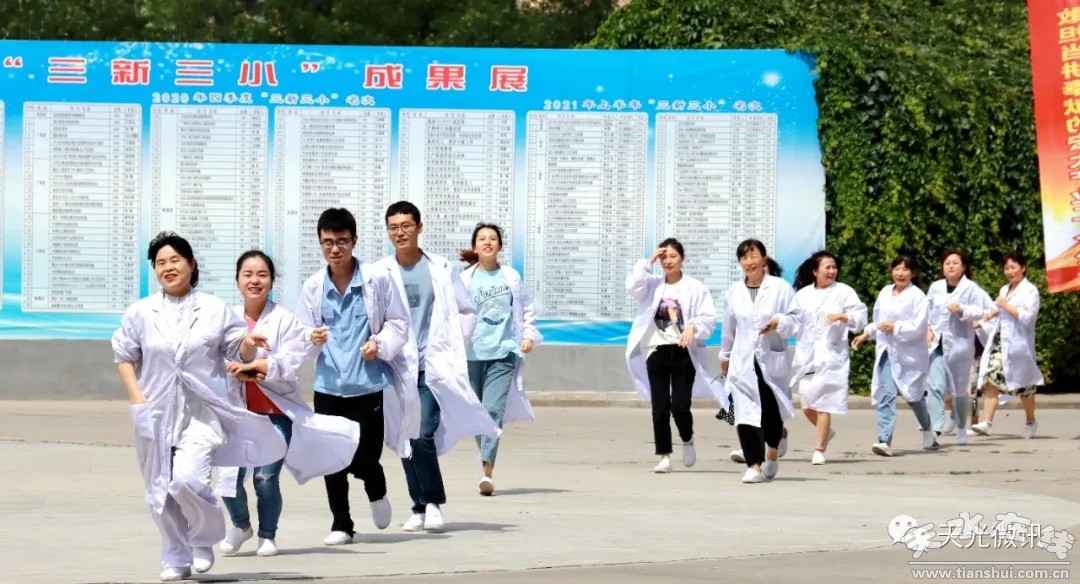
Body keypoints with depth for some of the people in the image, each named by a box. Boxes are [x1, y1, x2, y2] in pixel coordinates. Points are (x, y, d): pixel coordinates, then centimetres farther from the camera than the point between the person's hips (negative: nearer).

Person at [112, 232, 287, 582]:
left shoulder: (215, 310, 3)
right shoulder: (140, 313, 5)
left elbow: (239, 353, 8)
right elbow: (124, 356, 12)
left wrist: (249, 343, -16)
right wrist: (136, 398, 0)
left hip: (202, 411, -2)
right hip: (156, 413, 3)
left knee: (187, 478, -22)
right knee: (160, 493, 5)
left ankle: (203, 539, 5)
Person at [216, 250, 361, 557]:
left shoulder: (285, 320, -6)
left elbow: (290, 364, -13)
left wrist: (255, 365, -21)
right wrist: (242, 371, -21)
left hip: (276, 412, -2)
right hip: (237, 410, 2)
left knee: (266, 479, -6)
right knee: (228, 478, -4)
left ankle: (267, 534, 22)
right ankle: (240, 525, 28)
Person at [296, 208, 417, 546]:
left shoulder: (378, 279, -3)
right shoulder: (312, 288, 4)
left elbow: (399, 323, 3)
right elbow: (304, 334, 8)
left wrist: (381, 343, -14)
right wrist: (313, 339, -14)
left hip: (369, 385, -2)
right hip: (328, 386, 2)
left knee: (363, 457, -4)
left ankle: (377, 493, 30)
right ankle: (341, 524, 17)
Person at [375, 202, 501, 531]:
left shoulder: (441, 269, 3)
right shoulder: (380, 273, 2)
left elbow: (467, 313, 11)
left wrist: (452, 349, 4)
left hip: (433, 367, -2)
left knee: (423, 436, -15)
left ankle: (433, 502, 0)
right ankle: (421, 507, 16)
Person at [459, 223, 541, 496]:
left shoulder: (511, 277, 9)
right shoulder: (465, 279, 4)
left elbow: (526, 308, 17)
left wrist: (529, 335, 6)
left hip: (503, 353, -1)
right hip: (473, 353, 1)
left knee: (494, 409, -14)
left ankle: (487, 470, -21)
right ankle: (486, 463, 24)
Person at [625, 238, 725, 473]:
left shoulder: (696, 288, 2)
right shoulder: (653, 285, 8)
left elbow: (709, 318, -3)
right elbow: (632, 286, -10)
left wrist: (693, 326, -22)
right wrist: (648, 261, -7)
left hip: (684, 353, -2)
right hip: (657, 352, 2)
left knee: (680, 406, -7)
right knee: (660, 407, 0)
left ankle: (688, 440, 23)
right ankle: (664, 456, 9)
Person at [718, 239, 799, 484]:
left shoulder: (780, 287, -2)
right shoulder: (734, 292, 7)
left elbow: (795, 319, -1)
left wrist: (779, 321, -21)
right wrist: (725, 355, 25)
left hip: (773, 359, -2)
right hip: (742, 361, 2)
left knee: (771, 411, 3)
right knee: (745, 413, -9)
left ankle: (772, 451, 34)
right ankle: (754, 466, -9)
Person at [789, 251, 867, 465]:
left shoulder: (844, 292, 0)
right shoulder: (803, 294, 10)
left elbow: (861, 316, -6)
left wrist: (842, 316, -21)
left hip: (832, 356, -4)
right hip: (807, 356, 4)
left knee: (823, 403, -8)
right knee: (807, 405, 7)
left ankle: (819, 449, 1)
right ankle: (826, 432, 35)